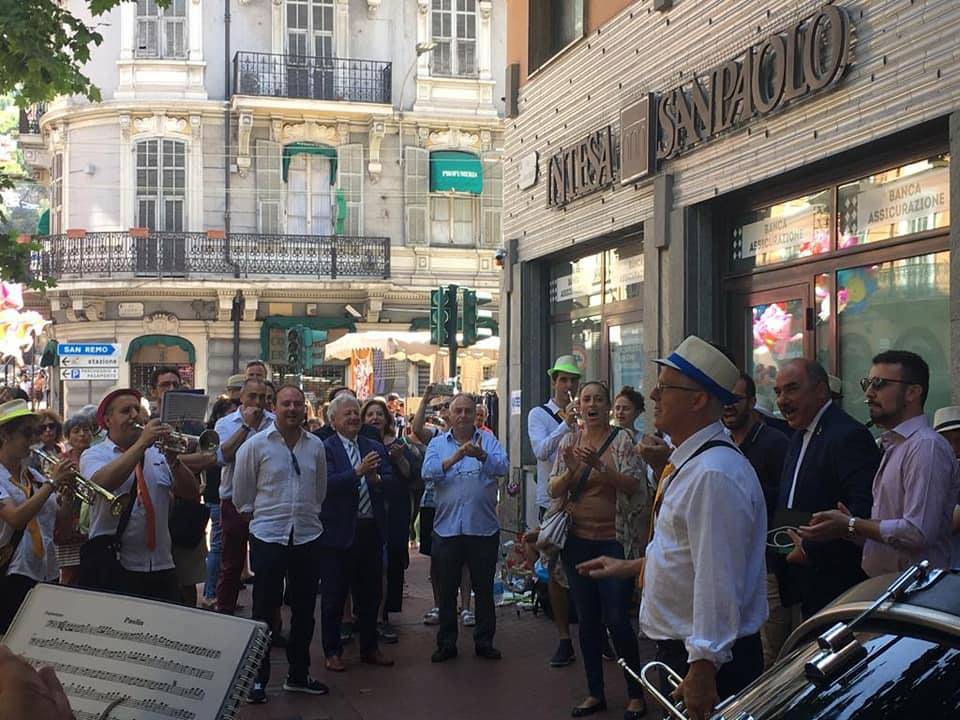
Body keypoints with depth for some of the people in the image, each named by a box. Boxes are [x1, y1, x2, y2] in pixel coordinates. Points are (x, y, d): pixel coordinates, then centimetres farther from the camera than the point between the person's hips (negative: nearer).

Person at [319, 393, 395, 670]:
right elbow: (327, 483, -19)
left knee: (370, 594, 14)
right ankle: (332, 652, 18)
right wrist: (358, 472, -28)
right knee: (334, 596, 7)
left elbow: (390, 481, 2)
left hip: (371, 530, 5)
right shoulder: (324, 448, -6)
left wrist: (376, 478, -19)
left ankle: (369, 648, 28)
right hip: (338, 532, -5)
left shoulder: (376, 448, 10)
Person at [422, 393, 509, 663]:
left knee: (484, 588, 8)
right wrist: (454, 458, -26)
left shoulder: (488, 440, 4)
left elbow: (502, 466, -13)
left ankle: (484, 641, 20)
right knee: (447, 590, 8)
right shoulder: (438, 443, 7)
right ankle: (447, 643, 19)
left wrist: (481, 455, -33)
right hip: (447, 527, 1)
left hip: (483, 527, -1)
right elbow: (427, 471, -10)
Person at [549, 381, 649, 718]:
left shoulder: (622, 440, -4)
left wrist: (599, 466, -27)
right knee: (587, 619, 10)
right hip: (578, 540, 4)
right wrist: (572, 471, -16)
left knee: (616, 618, -6)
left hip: (613, 540, -4)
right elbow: (554, 491, 4)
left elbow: (633, 485, -14)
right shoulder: (569, 442, 7)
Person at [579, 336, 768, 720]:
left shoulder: (714, 474, -24)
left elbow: (717, 580, -27)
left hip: (706, 661, -10)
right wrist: (630, 566, 26)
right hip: (677, 646, 10)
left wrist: (702, 668, -26)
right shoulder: (686, 465, 10)